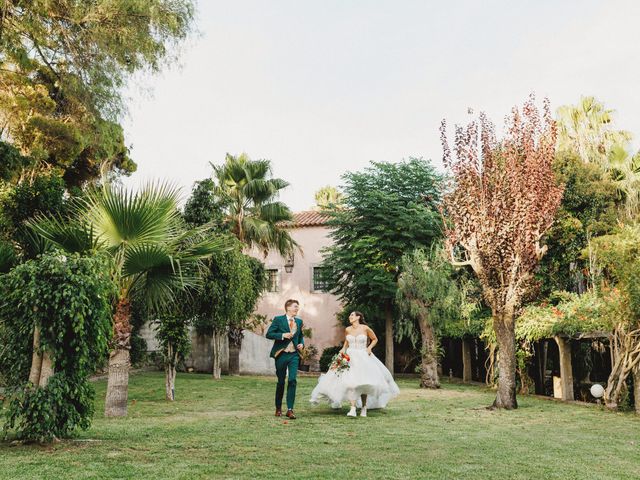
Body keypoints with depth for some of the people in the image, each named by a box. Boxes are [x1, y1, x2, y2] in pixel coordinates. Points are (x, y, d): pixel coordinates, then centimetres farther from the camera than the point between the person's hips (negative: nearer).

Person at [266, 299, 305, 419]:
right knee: (281, 382, 7)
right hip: (281, 354, -3)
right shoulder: (278, 319, -2)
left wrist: (302, 344, 5)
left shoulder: (299, 321, 11)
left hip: (294, 355, 3)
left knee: (293, 380, -11)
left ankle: (290, 409, -8)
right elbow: (269, 334, -7)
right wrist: (282, 335, -19)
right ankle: (278, 408, 24)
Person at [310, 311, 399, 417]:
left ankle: (364, 408, 14)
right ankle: (353, 409, -18)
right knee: (351, 382, -13)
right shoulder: (347, 330, 6)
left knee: (363, 383, -1)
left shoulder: (365, 328, -4)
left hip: (363, 357, -2)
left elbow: (375, 339, 9)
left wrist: (369, 347, -5)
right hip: (350, 357, 2)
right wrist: (343, 349, 6)